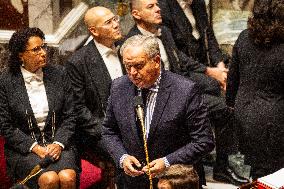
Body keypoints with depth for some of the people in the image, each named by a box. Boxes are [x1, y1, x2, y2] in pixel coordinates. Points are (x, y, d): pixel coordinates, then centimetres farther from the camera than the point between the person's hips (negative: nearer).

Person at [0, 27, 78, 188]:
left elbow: (70, 117, 6)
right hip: (24, 149, -2)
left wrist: (58, 144, -10)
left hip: (58, 143, 2)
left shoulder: (59, 74, 5)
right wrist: (36, 148, -12)